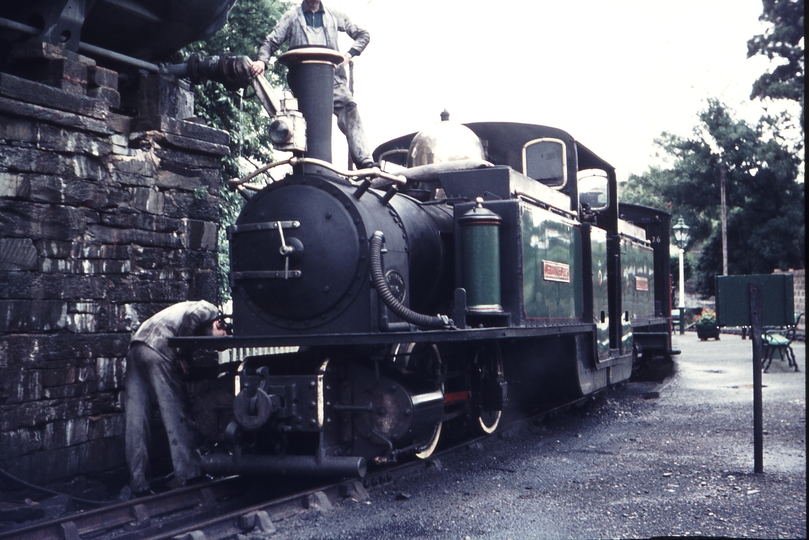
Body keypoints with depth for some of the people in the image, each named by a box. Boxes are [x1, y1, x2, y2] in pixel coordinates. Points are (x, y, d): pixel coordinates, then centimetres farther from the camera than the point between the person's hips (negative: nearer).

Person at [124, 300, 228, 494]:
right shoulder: (209, 310, 11)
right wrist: (180, 354, -5)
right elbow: (191, 317, -10)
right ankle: (186, 474, -3)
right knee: (174, 415, -4)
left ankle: (138, 484, 5)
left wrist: (178, 356, 8)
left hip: (135, 348, 9)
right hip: (157, 348, -9)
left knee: (135, 419, 4)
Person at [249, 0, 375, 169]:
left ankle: (366, 164, -27)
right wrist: (262, 60, -12)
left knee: (350, 115, -17)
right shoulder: (292, 17, 17)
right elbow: (270, 42, 10)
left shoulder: (335, 16, 20)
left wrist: (349, 54, 3)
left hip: (333, 78, 0)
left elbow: (363, 34, 22)